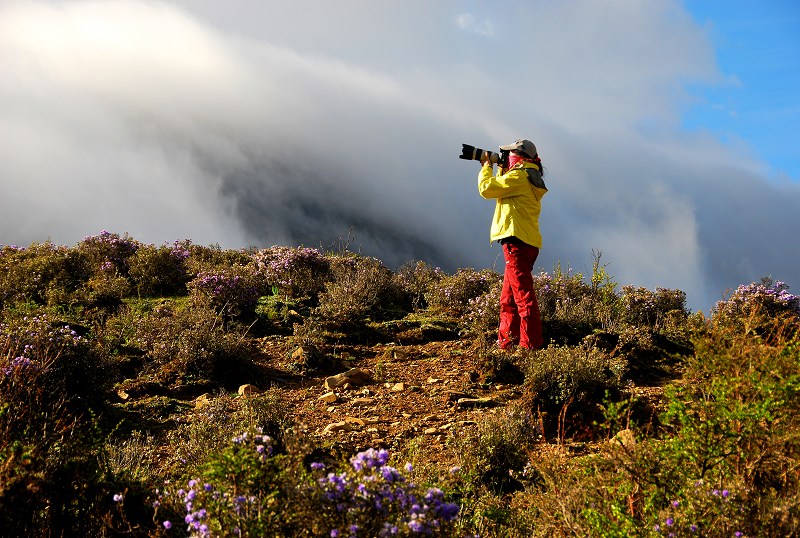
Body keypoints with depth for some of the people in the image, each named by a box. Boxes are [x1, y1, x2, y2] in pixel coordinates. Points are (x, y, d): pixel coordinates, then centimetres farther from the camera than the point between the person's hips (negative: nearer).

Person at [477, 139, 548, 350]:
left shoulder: (519, 176, -12)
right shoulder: (529, 178, 20)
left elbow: (487, 189, -11)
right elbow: (502, 189, 32)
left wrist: (487, 168, 5)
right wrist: (500, 169, 21)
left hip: (517, 242, -11)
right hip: (525, 241, 11)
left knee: (523, 294, -11)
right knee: (508, 298, 16)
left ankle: (530, 345, -11)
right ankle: (506, 342, 21)